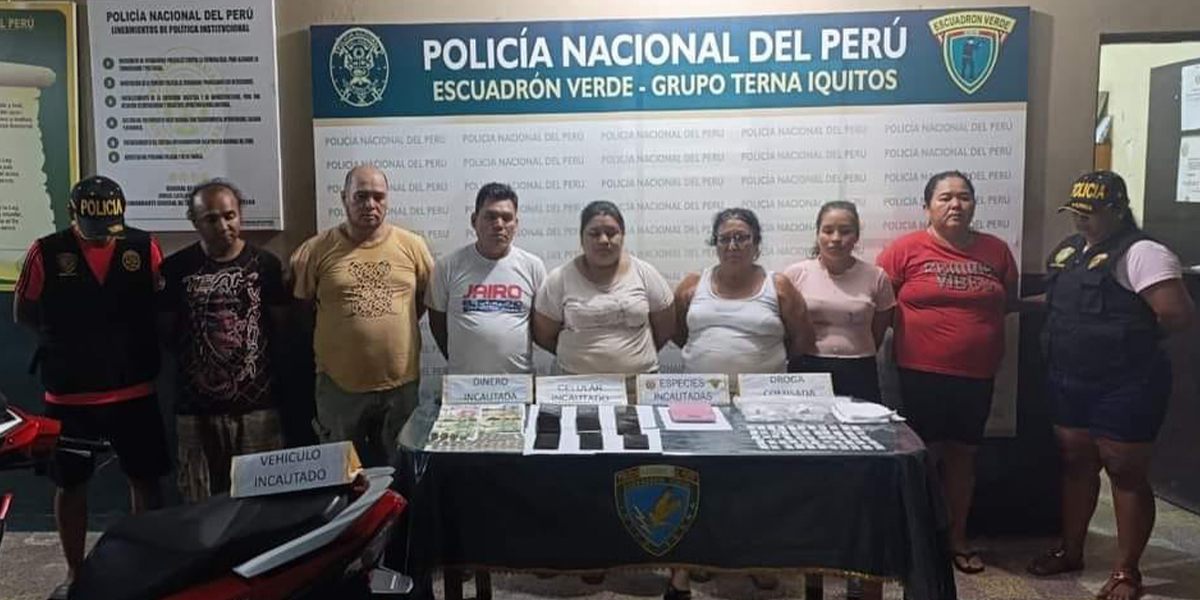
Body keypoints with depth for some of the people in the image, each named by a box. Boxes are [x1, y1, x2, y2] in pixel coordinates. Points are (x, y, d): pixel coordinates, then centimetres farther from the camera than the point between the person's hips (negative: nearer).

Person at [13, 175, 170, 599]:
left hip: (134, 390, 0)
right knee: (70, 484, 13)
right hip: (69, 394, 0)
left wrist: (136, 343, -4)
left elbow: (163, 308, 7)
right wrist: (63, 341, -4)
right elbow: (23, 313, 5)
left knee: (145, 480, 8)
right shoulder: (47, 252, -5)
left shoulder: (144, 248, -4)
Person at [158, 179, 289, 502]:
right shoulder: (175, 268, 2)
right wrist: (195, 358, 3)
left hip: (257, 404, 0)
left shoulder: (264, 264, 2)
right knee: (201, 505, 7)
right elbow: (166, 330, 8)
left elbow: (281, 324, 8)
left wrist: (259, 359, 3)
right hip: (197, 407, 0)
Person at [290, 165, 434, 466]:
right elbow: (300, 308, 3)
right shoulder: (316, 249, -6)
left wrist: (392, 327, 7)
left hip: (401, 382, 1)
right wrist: (339, 335, 4)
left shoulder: (412, 245, -2)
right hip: (339, 384, -1)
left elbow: (426, 297, 11)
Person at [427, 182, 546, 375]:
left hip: (520, 380, 1)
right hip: (463, 381, -1)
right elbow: (437, 318, 5)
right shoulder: (448, 266, -4)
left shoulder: (532, 266, -1)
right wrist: (457, 361, 8)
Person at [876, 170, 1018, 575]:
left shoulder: (996, 250, 5)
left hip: (977, 374, 4)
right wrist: (916, 322, -3)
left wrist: (976, 317, 3)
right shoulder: (906, 248, -7)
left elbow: (1009, 302, 16)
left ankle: (957, 538, 28)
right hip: (922, 373, -3)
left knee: (963, 455, 14)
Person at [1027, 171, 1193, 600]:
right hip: (1069, 380, 8)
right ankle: (1070, 551, 31)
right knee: (1075, 464, 16)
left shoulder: (1142, 254, -16)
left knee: (1125, 473, 4)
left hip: (1124, 385, -8)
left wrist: (1132, 337, -8)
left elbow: (1178, 316, -22)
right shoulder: (1067, 250, 10)